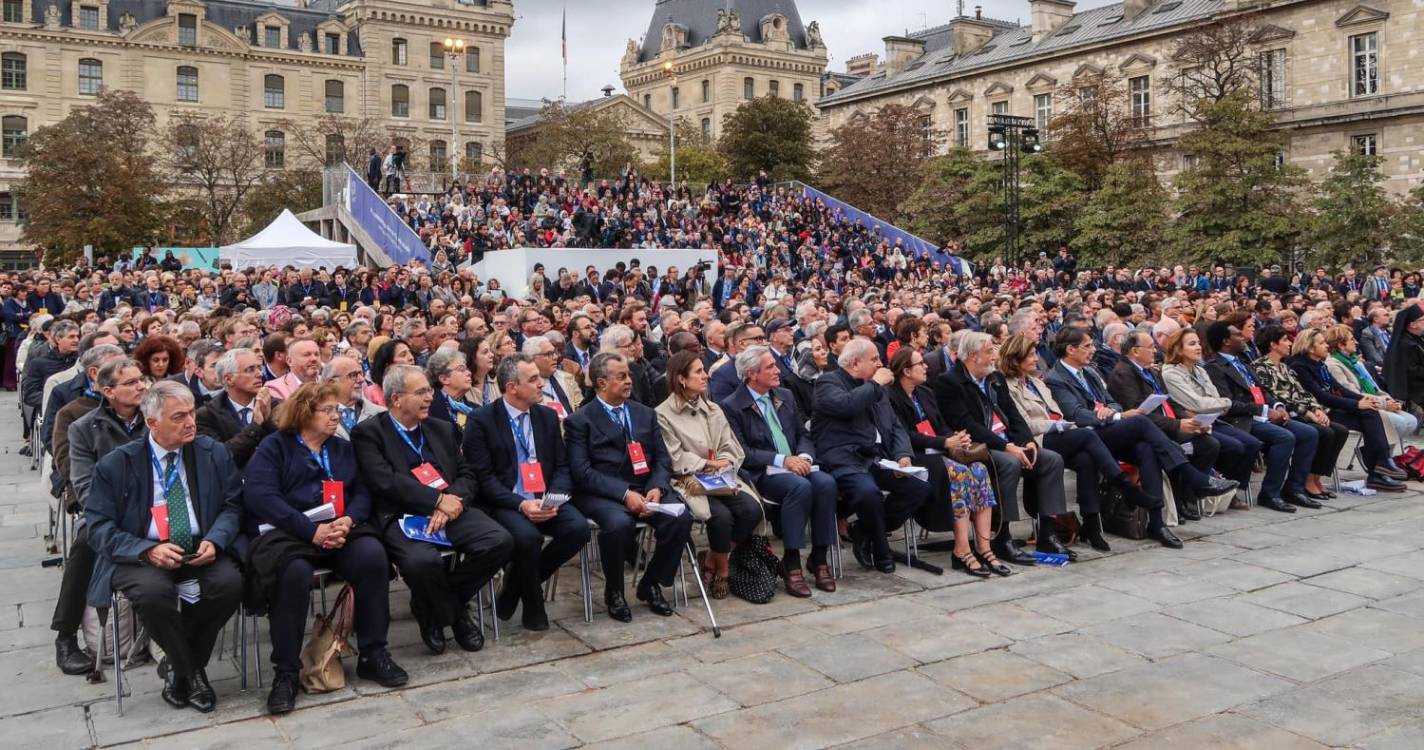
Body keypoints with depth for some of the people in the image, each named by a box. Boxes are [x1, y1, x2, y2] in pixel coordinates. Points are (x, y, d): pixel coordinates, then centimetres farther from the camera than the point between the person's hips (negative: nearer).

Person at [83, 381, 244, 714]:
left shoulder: (214, 453, 5)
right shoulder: (115, 464, -1)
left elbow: (232, 506, 6)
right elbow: (99, 526, -3)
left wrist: (213, 541, -15)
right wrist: (148, 550, -20)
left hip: (201, 550, 2)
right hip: (141, 555, -2)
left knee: (230, 582, -29)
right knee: (153, 591, -35)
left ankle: (178, 665, -2)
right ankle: (189, 671, -7)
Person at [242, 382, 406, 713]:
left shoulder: (342, 449, 22)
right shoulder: (274, 446, 6)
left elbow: (361, 493, 12)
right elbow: (260, 495, -10)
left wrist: (348, 520, -12)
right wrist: (312, 530, -19)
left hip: (337, 530, 4)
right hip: (286, 532, -4)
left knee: (372, 555, -27)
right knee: (295, 572, -36)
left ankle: (372, 654, -14)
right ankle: (285, 671, -21)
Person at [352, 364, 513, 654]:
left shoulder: (443, 429, 20)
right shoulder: (368, 433, 3)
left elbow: (467, 473, 13)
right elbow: (384, 481, -11)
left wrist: (454, 501, -10)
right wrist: (438, 500, -14)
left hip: (451, 510, 5)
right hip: (402, 517, -5)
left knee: (500, 541, -21)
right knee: (423, 561, -36)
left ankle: (446, 602, 5)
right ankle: (454, 614, -1)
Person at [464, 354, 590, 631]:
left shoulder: (548, 416, 11)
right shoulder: (481, 420, -4)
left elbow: (562, 466, 11)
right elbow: (483, 478, -9)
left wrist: (554, 497, -10)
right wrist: (521, 504, -21)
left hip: (545, 499, 5)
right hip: (504, 502, -5)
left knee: (578, 527, -22)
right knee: (527, 536, -33)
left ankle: (516, 585, 0)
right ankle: (533, 606, -4)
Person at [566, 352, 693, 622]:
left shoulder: (645, 414, 18)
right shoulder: (579, 421, 2)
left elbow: (662, 459, 13)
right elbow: (582, 471, -9)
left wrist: (657, 489, -9)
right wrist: (624, 493, -20)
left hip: (644, 490, 5)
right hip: (601, 495, -4)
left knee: (682, 518, -22)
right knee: (619, 524, -35)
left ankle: (651, 584, 0)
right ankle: (614, 592, -7)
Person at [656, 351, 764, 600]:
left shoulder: (713, 410, 18)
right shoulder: (663, 414, -2)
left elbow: (730, 449, 12)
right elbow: (675, 459, -9)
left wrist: (724, 464, -10)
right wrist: (709, 464, -9)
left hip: (722, 478, 6)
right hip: (688, 482, -6)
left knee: (752, 509, -22)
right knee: (721, 515, -31)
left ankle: (711, 560, -1)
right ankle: (722, 570, -2)